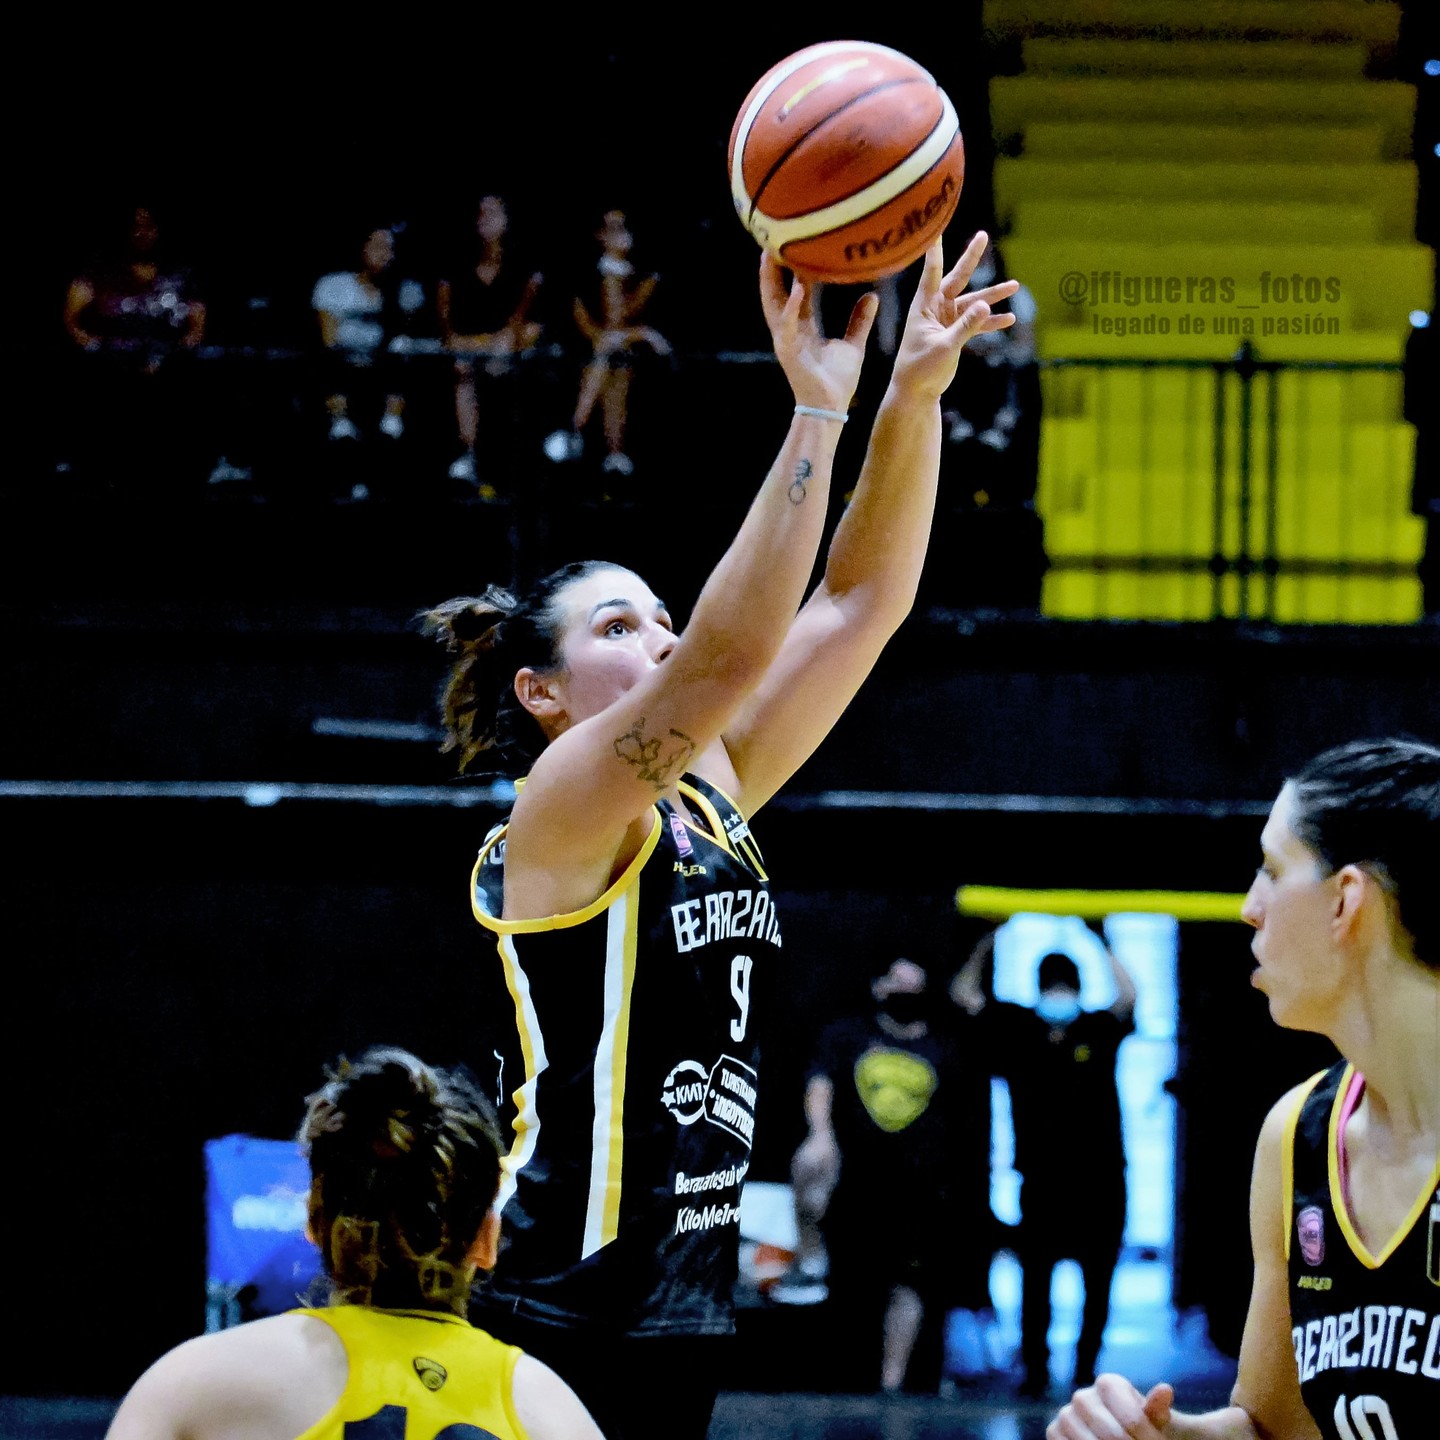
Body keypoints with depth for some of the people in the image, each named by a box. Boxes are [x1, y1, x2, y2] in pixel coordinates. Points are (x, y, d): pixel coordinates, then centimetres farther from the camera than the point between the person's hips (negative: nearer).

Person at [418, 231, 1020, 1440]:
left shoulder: (708, 799, 12)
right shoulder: (555, 821, -9)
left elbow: (861, 603, 9)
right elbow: (726, 654, -24)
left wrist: (915, 396, -2)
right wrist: (816, 413, -28)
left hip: (681, 1301, 8)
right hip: (565, 1307, -8)